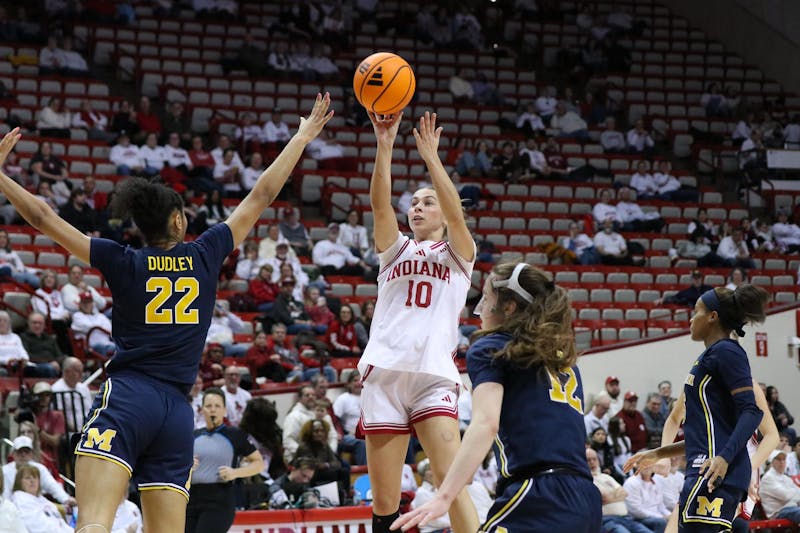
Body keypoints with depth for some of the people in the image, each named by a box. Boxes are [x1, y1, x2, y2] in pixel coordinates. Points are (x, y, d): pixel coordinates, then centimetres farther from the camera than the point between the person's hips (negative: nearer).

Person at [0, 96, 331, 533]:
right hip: (177, 412, 3)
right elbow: (261, 196, 17)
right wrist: (302, 137, 26)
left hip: (126, 397, -3)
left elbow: (43, 219, 5)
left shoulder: (123, 263, 5)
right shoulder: (206, 255, 10)